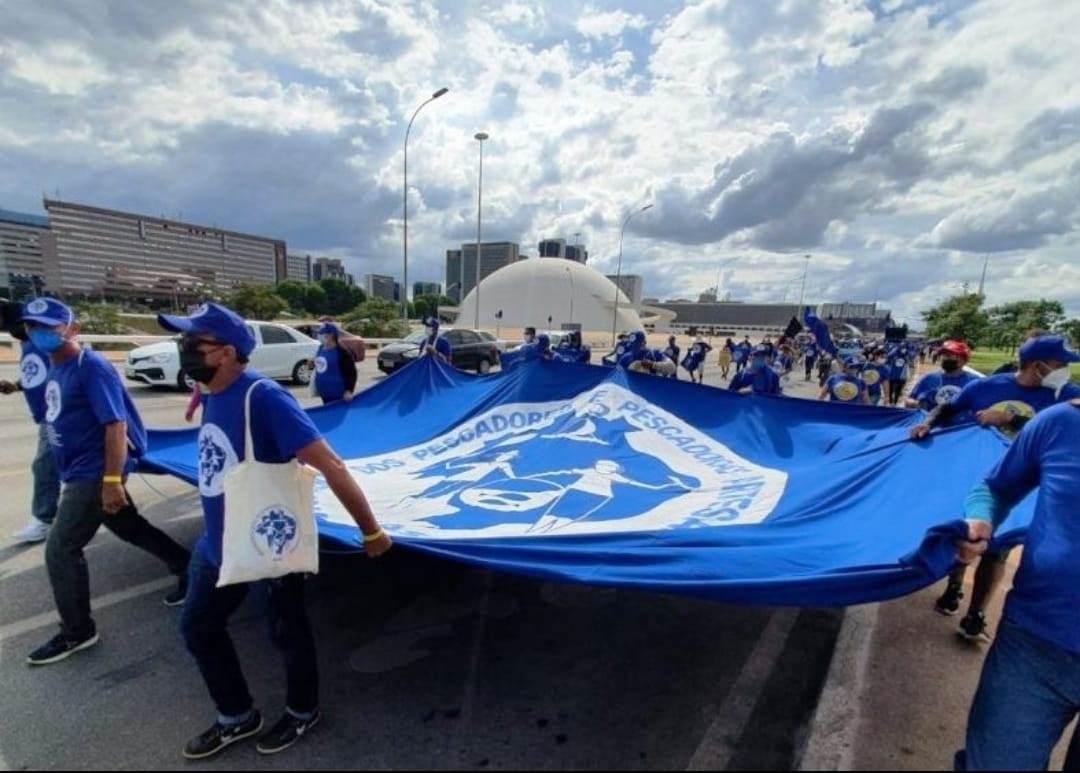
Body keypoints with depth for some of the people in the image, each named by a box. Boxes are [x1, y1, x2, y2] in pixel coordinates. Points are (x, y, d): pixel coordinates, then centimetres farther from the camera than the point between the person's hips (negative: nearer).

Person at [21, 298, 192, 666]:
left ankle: (77, 633, 14)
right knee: (133, 529, 18)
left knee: (60, 550, -3)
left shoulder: (92, 367, -18)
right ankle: (189, 569, 33)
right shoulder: (55, 370, 10)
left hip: (94, 474, -9)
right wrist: (68, 475, 22)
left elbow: (116, 425, -24)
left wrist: (112, 480, -27)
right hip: (79, 473, 10)